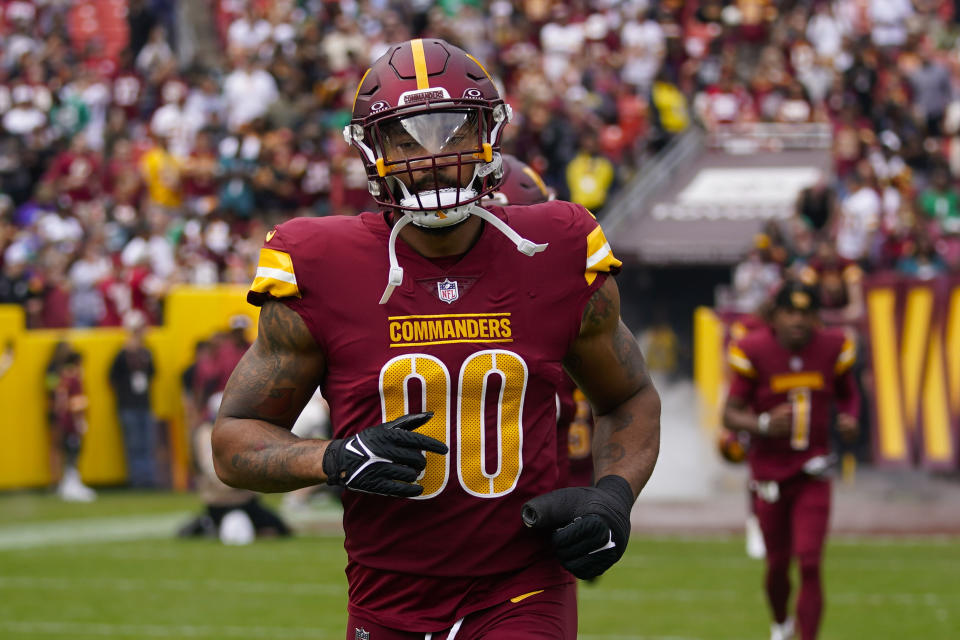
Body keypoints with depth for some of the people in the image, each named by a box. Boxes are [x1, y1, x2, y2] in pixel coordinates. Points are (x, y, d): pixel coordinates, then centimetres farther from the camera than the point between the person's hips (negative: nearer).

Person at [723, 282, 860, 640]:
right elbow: (730, 414, -7)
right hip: (769, 473, 0)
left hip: (812, 475, 0)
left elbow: (848, 393, 16)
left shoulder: (832, 349, -3)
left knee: (810, 566, -13)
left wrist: (850, 418, -6)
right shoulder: (754, 352, -11)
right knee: (778, 565, 12)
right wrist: (763, 425, -27)